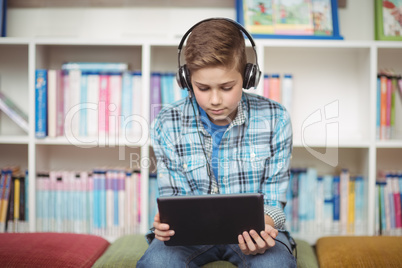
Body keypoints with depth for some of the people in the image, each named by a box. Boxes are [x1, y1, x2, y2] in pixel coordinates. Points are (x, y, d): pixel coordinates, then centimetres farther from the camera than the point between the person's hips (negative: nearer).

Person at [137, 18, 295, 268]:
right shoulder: (166, 125, -8)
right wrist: (165, 222, -25)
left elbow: (273, 200, -4)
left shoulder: (275, 119, -9)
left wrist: (264, 227, -27)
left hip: (252, 229, 0)